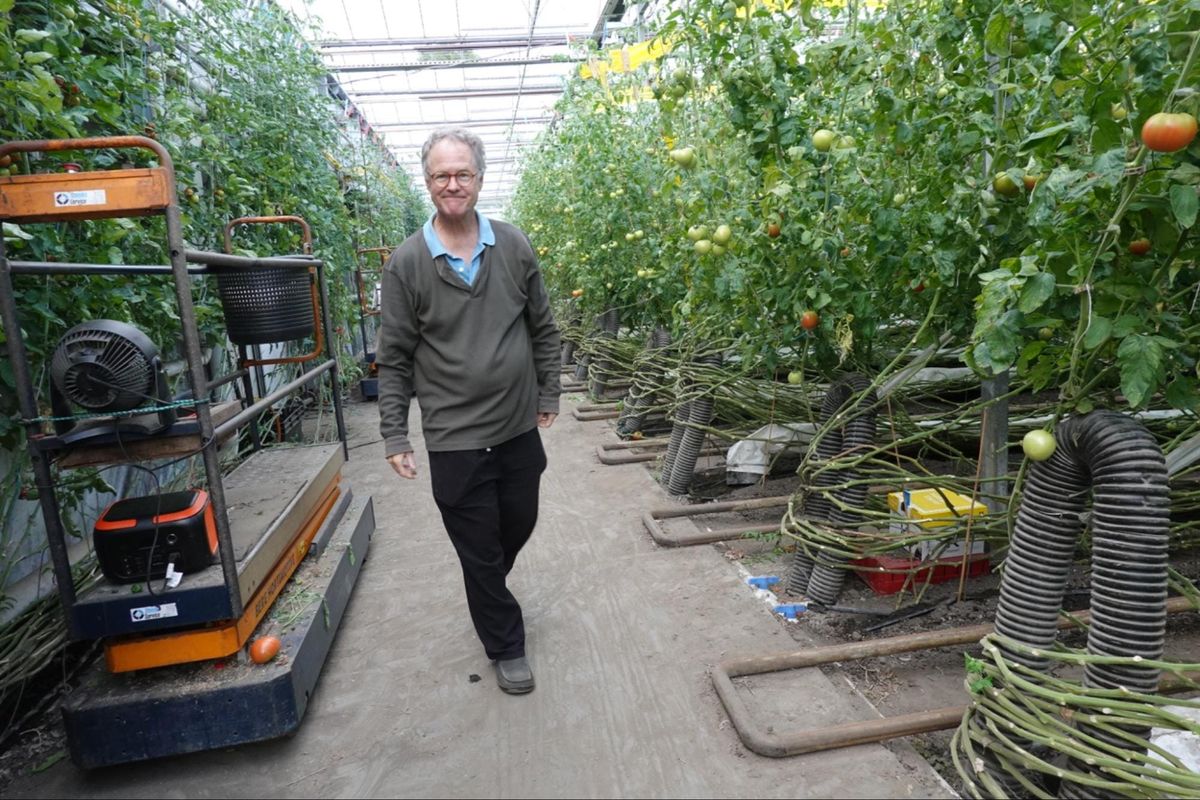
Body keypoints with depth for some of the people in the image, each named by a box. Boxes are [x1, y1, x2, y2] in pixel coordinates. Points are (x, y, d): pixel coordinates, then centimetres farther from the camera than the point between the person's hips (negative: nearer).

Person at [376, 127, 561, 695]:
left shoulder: (514, 247, 0)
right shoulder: (407, 263, -7)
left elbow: (543, 329, 8)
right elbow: (394, 359, -4)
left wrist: (548, 395, 8)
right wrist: (394, 436, -4)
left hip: (519, 429, 3)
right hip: (455, 440, -3)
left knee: (518, 524, 21)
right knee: (479, 550, 10)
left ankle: (487, 590, 53)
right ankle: (506, 646, 33)